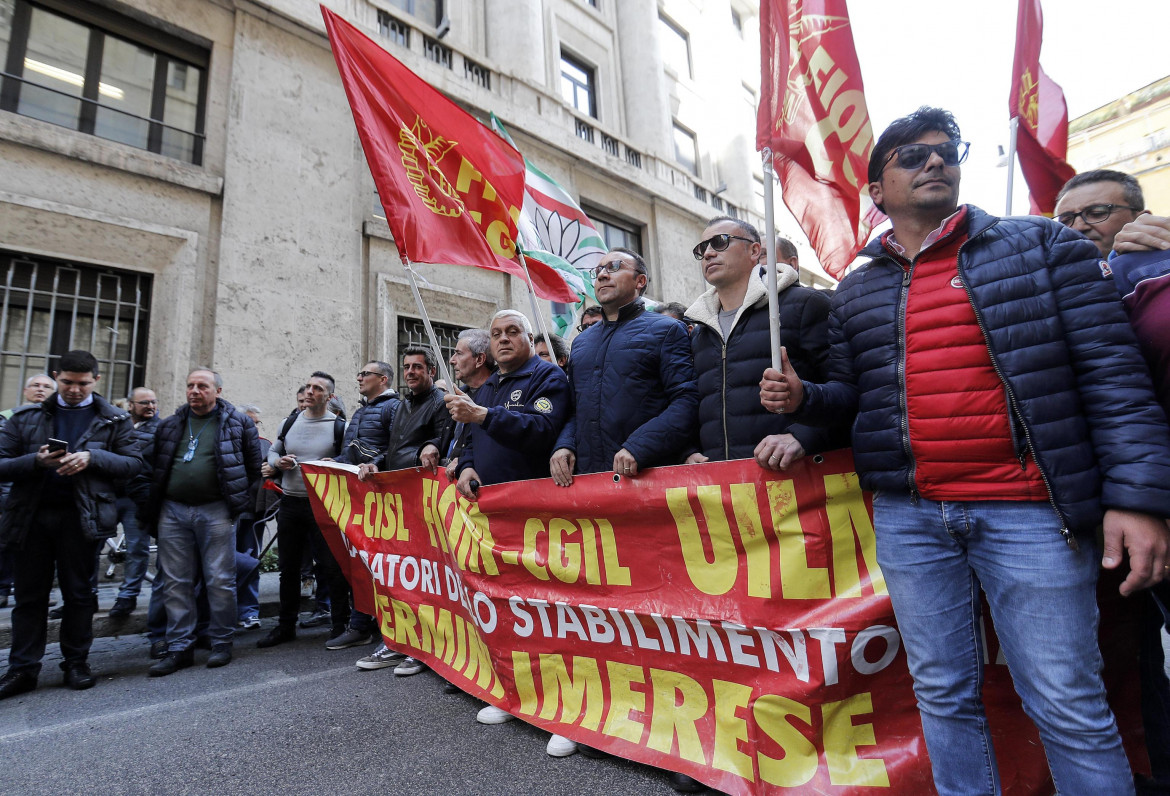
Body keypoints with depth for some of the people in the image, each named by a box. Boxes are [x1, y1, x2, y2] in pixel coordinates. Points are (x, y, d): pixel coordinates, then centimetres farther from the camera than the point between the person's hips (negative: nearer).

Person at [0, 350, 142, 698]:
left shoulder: (113, 419, 4)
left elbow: (133, 463, 0)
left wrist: (93, 457, -17)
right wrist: (36, 461, -16)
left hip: (81, 516, -2)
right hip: (30, 516, 2)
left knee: (78, 593, 7)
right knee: (29, 596, 9)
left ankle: (76, 663, 18)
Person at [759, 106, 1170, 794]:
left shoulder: (1044, 246, 4)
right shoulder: (856, 292, 11)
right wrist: (802, 396, -5)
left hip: (1028, 511, -2)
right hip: (908, 517, 3)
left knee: (1070, 707, 6)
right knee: (944, 695, 14)